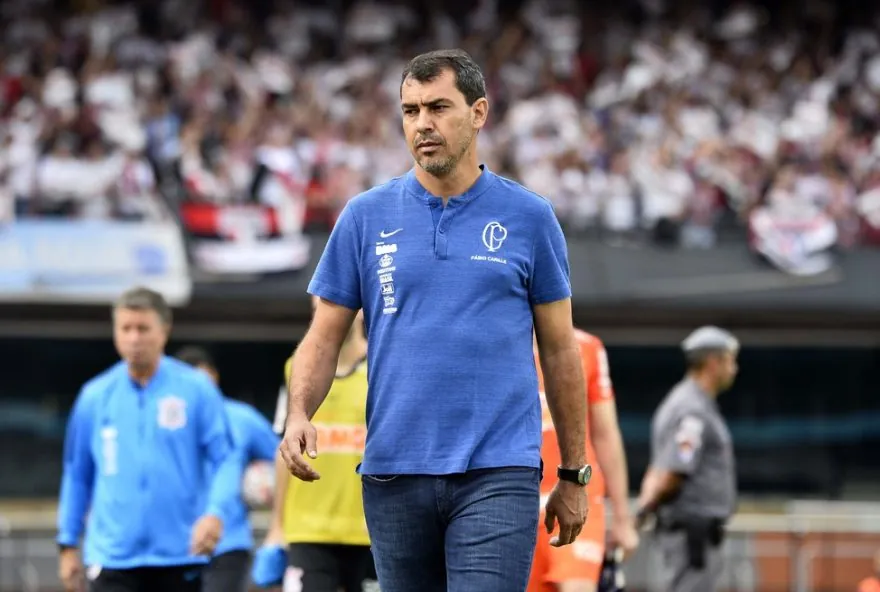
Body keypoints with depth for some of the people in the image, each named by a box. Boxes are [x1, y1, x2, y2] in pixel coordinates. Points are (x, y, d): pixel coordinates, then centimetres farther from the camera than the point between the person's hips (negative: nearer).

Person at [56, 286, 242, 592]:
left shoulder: (196, 389, -1)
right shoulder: (95, 396, 5)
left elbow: (226, 460, -4)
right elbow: (76, 474, 13)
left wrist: (216, 513, -21)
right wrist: (68, 544, 12)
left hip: (180, 556, 0)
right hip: (112, 556, 1)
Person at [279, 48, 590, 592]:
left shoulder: (529, 217, 2)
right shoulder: (366, 217, 5)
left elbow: (559, 349, 8)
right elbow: (325, 336, 7)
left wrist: (574, 474, 8)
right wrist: (299, 416, -13)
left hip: (498, 476, -2)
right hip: (393, 475, 3)